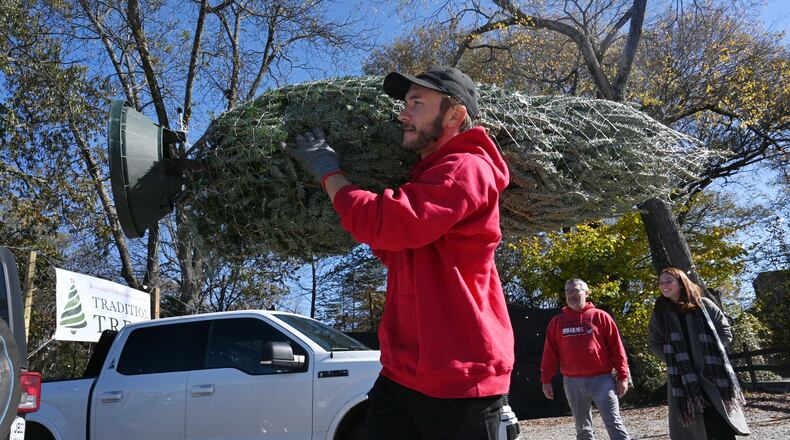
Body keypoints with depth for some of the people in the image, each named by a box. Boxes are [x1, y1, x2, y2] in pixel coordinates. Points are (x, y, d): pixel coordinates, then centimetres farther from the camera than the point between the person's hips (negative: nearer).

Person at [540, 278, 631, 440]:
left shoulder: (600, 316, 2)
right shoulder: (557, 322, 8)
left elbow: (616, 347, 1)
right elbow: (550, 353, 8)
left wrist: (622, 376, -3)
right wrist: (546, 380, 4)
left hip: (601, 379, -2)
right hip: (572, 383, 3)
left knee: (614, 423, -4)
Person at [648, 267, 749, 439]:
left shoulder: (703, 305, 4)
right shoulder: (659, 313, 6)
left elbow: (724, 330, 10)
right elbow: (653, 342, 13)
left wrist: (713, 352, -3)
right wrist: (672, 360, -1)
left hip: (713, 373, 0)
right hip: (682, 377, 0)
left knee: (722, 426, 1)